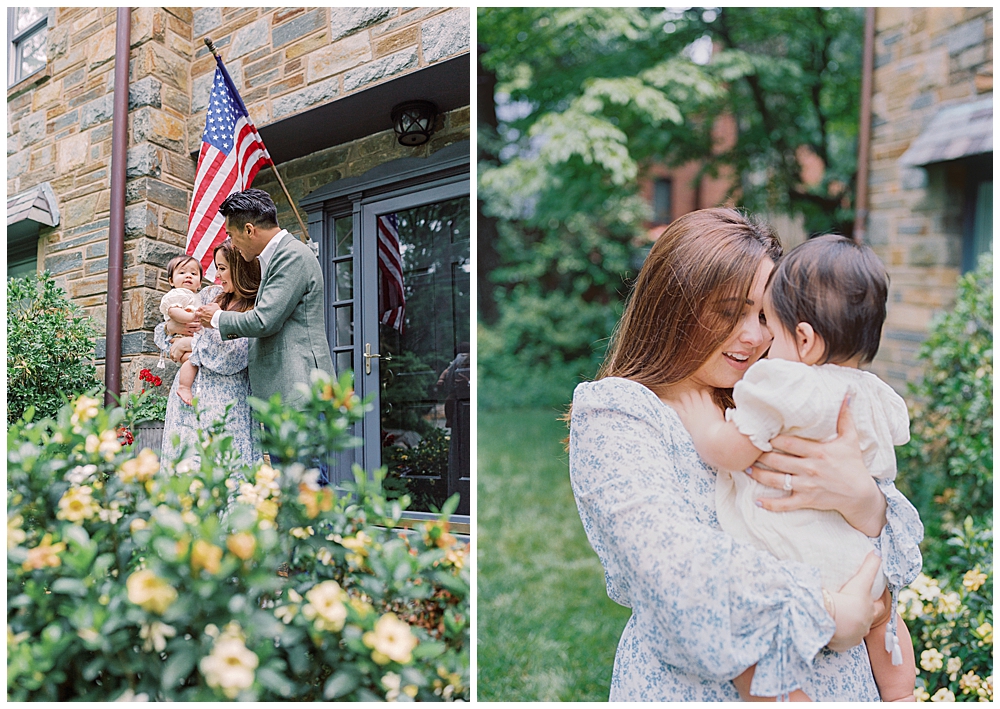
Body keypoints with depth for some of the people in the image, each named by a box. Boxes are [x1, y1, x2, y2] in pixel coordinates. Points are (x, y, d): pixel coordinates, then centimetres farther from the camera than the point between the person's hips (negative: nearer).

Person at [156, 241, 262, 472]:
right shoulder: (211, 295, 12)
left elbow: (231, 358, -17)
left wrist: (189, 343, -9)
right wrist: (171, 328, -3)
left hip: (224, 401, -6)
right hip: (187, 390, 6)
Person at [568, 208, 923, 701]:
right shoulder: (613, 413, -6)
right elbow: (673, 559, -20)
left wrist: (860, 499, -16)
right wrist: (827, 617, -16)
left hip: (831, 673, 4)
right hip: (691, 684, -4)